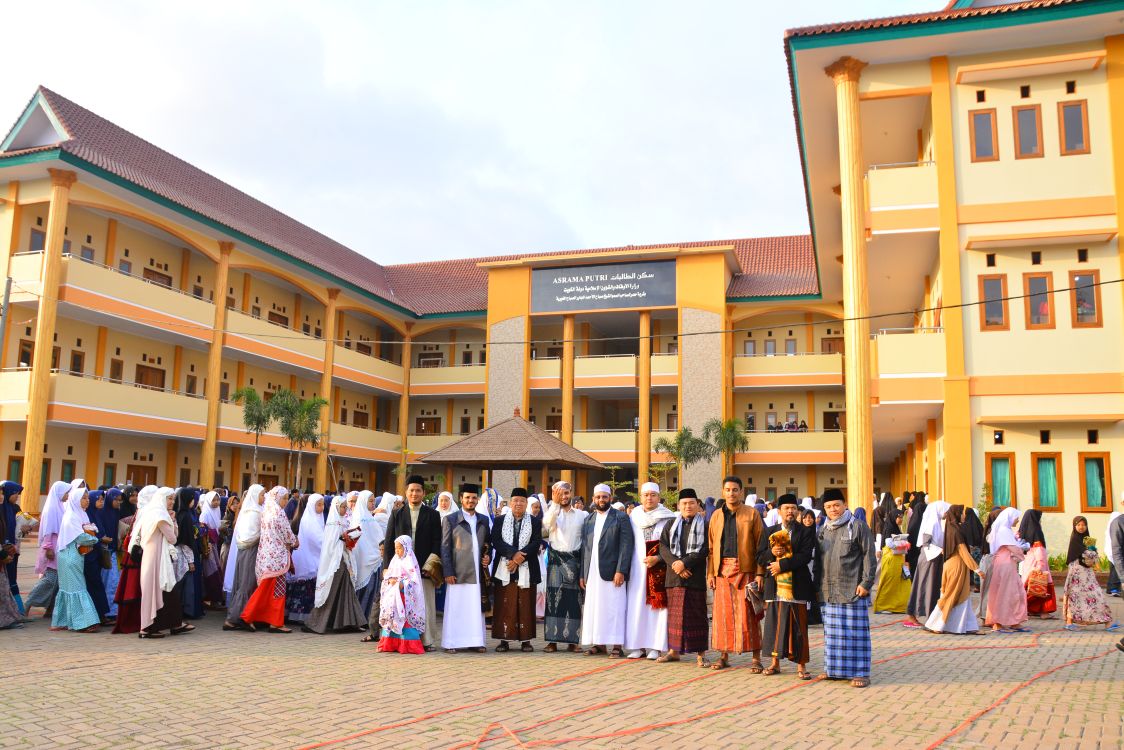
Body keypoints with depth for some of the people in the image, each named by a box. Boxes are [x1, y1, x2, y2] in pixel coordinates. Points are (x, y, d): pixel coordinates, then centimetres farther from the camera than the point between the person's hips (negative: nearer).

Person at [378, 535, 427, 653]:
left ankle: (407, 645, -3)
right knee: (391, 618, 8)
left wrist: (403, 584, -21)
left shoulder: (410, 561, -6)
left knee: (405, 619, -8)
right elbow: (387, 574, 15)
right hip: (393, 595, 7)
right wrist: (390, 580, -6)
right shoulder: (395, 560, 15)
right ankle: (390, 644, 16)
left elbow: (415, 579, -11)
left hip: (406, 597, -7)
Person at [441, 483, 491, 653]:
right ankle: (450, 643, 5)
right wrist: (448, 572, -8)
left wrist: (488, 558, 2)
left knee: (476, 607, 4)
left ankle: (475, 641, 12)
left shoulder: (484, 520, 15)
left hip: (478, 572, 4)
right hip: (458, 573, -4)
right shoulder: (450, 520, 3)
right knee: (454, 608, -2)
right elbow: (445, 548, -1)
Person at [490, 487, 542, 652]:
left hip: (526, 570, 0)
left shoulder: (535, 522, 9)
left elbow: (536, 543, -3)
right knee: (504, 606, 0)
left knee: (526, 606, 1)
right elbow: (496, 541, -4)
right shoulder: (500, 521, 10)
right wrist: (513, 554, -18)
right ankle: (504, 639, 5)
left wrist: (519, 558, -14)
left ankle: (525, 640, 7)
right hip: (504, 570, 0)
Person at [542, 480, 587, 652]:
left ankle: (572, 640, 10)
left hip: (575, 561, 1)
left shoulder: (582, 515, 7)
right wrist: (554, 503, -17)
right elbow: (547, 524, -17)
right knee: (554, 599, -3)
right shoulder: (552, 512, 7)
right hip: (556, 560, 0)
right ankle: (552, 640, 0)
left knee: (574, 601, 3)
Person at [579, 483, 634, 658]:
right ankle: (599, 643, 15)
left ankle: (616, 645, 2)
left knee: (614, 609, -3)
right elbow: (584, 547, 15)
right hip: (592, 573, 5)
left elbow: (626, 545, -7)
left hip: (612, 573, -5)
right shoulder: (588, 520, 15)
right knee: (593, 609, 6)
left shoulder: (621, 518, 0)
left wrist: (620, 571, -15)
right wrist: (582, 574, 9)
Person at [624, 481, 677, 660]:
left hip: (659, 569, -3)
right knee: (637, 605, 2)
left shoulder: (668, 518, -1)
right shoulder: (633, 517, 10)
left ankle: (655, 647, 2)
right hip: (637, 569, 3)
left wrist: (658, 558, -12)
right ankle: (637, 646, 7)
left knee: (657, 605, -3)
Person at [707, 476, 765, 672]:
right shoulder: (716, 516, 12)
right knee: (723, 613, 6)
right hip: (722, 570, 3)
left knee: (747, 615, -3)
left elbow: (760, 544, -2)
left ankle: (756, 658, 4)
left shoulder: (752, 514, 2)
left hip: (745, 569, -3)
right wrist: (710, 572, 4)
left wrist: (759, 573, -9)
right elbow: (711, 546, 12)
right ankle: (724, 656, 16)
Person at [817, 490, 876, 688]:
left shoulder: (858, 526, -3)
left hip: (853, 590, -6)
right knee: (833, 632, 9)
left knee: (856, 631, -2)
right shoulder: (824, 530, 14)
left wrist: (866, 583, -11)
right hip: (829, 591, 6)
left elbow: (869, 555, -6)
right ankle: (835, 669, 19)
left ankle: (860, 672, 4)